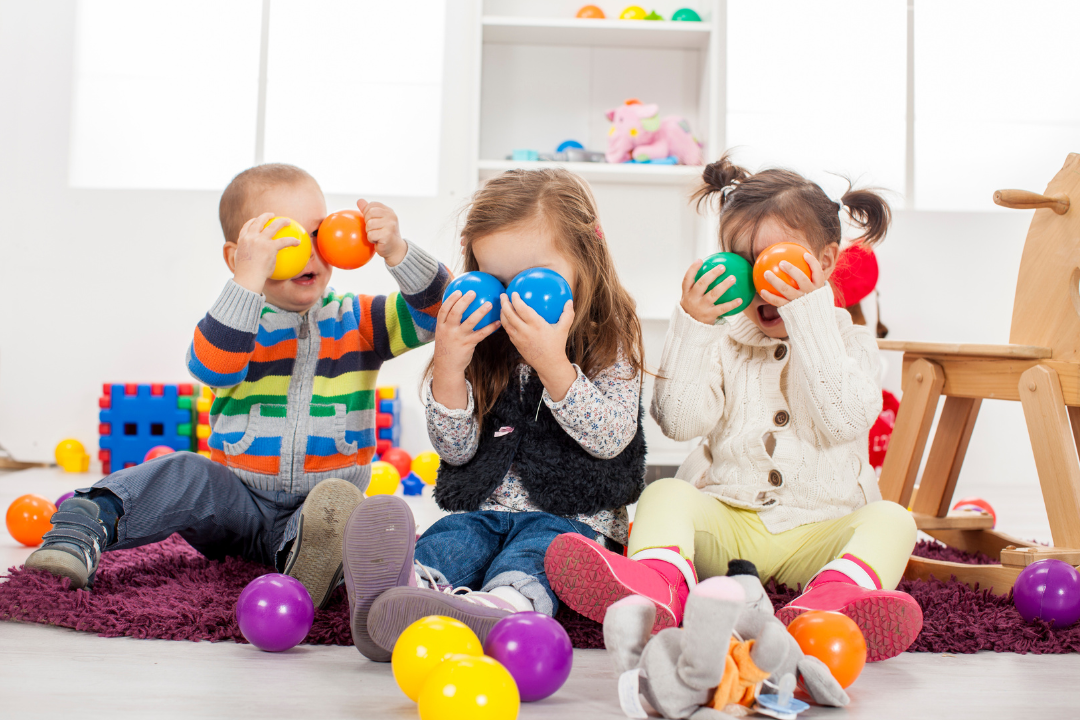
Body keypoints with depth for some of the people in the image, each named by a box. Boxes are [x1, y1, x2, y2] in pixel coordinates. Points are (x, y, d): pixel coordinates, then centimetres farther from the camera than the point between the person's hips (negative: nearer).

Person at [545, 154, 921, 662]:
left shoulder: (849, 341, 7)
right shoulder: (724, 343, 10)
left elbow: (845, 420, -15)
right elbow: (680, 420, -6)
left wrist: (810, 316, -18)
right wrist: (690, 327, -13)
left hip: (819, 530, -1)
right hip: (727, 521, 1)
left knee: (890, 519, -26)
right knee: (665, 492, -23)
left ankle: (836, 593, -60)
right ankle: (657, 583, -56)